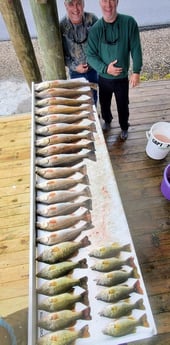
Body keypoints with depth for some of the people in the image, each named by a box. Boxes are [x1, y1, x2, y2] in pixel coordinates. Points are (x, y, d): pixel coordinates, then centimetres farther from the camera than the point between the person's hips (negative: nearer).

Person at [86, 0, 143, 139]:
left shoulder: (129, 22, -10)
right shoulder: (95, 28, -8)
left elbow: (136, 49, -7)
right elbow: (90, 55, -8)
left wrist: (136, 72, -14)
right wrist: (105, 68, -21)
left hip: (122, 78, -1)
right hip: (104, 78, 1)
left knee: (123, 106, 12)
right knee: (104, 104, 19)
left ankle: (124, 128, 38)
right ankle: (107, 121, 50)